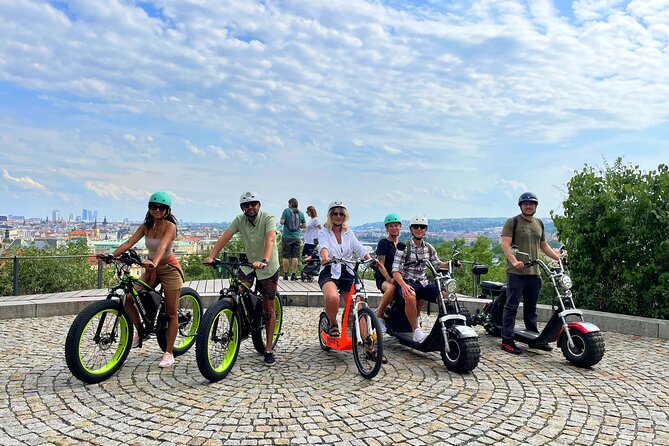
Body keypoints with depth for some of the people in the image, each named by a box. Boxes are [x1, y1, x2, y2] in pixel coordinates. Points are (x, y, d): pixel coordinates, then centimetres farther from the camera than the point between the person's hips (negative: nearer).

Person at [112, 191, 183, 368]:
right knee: (129, 299, -7)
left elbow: (162, 246, -34)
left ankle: (168, 353, 10)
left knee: (171, 313, -1)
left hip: (169, 269, -5)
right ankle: (139, 333, 17)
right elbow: (129, 242, -11)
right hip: (151, 269, 6)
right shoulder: (146, 226, 0)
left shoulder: (170, 226, -17)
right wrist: (112, 255, -26)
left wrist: (154, 262, -51)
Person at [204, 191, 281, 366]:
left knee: (269, 307, 2)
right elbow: (225, 237, -16)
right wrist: (211, 256, -31)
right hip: (248, 265, 4)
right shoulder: (239, 220, -6)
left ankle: (269, 349, 12)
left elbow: (270, 239, -35)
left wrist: (264, 260, -52)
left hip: (268, 267, -4)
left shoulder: (268, 218, -18)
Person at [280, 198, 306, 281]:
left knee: (285, 257, 4)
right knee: (295, 257, 4)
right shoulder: (300, 213, 5)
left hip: (287, 237, -3)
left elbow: (282, 222, -12)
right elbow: (304, 225, 7)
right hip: (296, 237, 3)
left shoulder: (286, 210, -5)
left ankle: (285, 274, 8)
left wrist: (283, 222, 9)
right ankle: (294, 274, 4)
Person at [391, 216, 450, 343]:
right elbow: (395, 271, -13)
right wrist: (403, 285, -32)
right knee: (410, 297, -38)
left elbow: (437, 264, 23)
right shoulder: (404, 247, -7)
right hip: (406, 281, -5)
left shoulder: (429, 248, 10)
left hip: (422, 282, 6)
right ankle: (417, 332, -25)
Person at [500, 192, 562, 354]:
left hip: (534, 272, 7)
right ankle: (507, 340, -2)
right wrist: (514, 261, -26)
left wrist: (559, 257, 17)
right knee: (511, 306, -5)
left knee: (531, 308, 15)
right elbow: (505, 244, -12)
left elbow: (544, 245, 28)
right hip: (516, 272, -6)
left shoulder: (539, 223, 20)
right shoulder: (512, 222, -2)